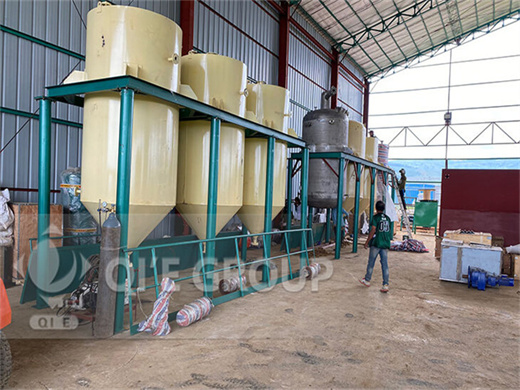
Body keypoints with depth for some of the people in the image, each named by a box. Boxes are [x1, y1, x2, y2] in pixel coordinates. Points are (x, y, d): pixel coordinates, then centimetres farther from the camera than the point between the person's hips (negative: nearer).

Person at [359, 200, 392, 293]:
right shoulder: (387, 218, 9)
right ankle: (385, 285, -2)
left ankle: (367, 280, 23)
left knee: (371, 262, 10)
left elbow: (373, 231, -14)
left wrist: (367, 242, -8)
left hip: (376, 243, -5)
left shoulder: (375, 217, -8)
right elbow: (388, 231, 16)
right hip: (385, 244, 5)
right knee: (385, 264, 3)